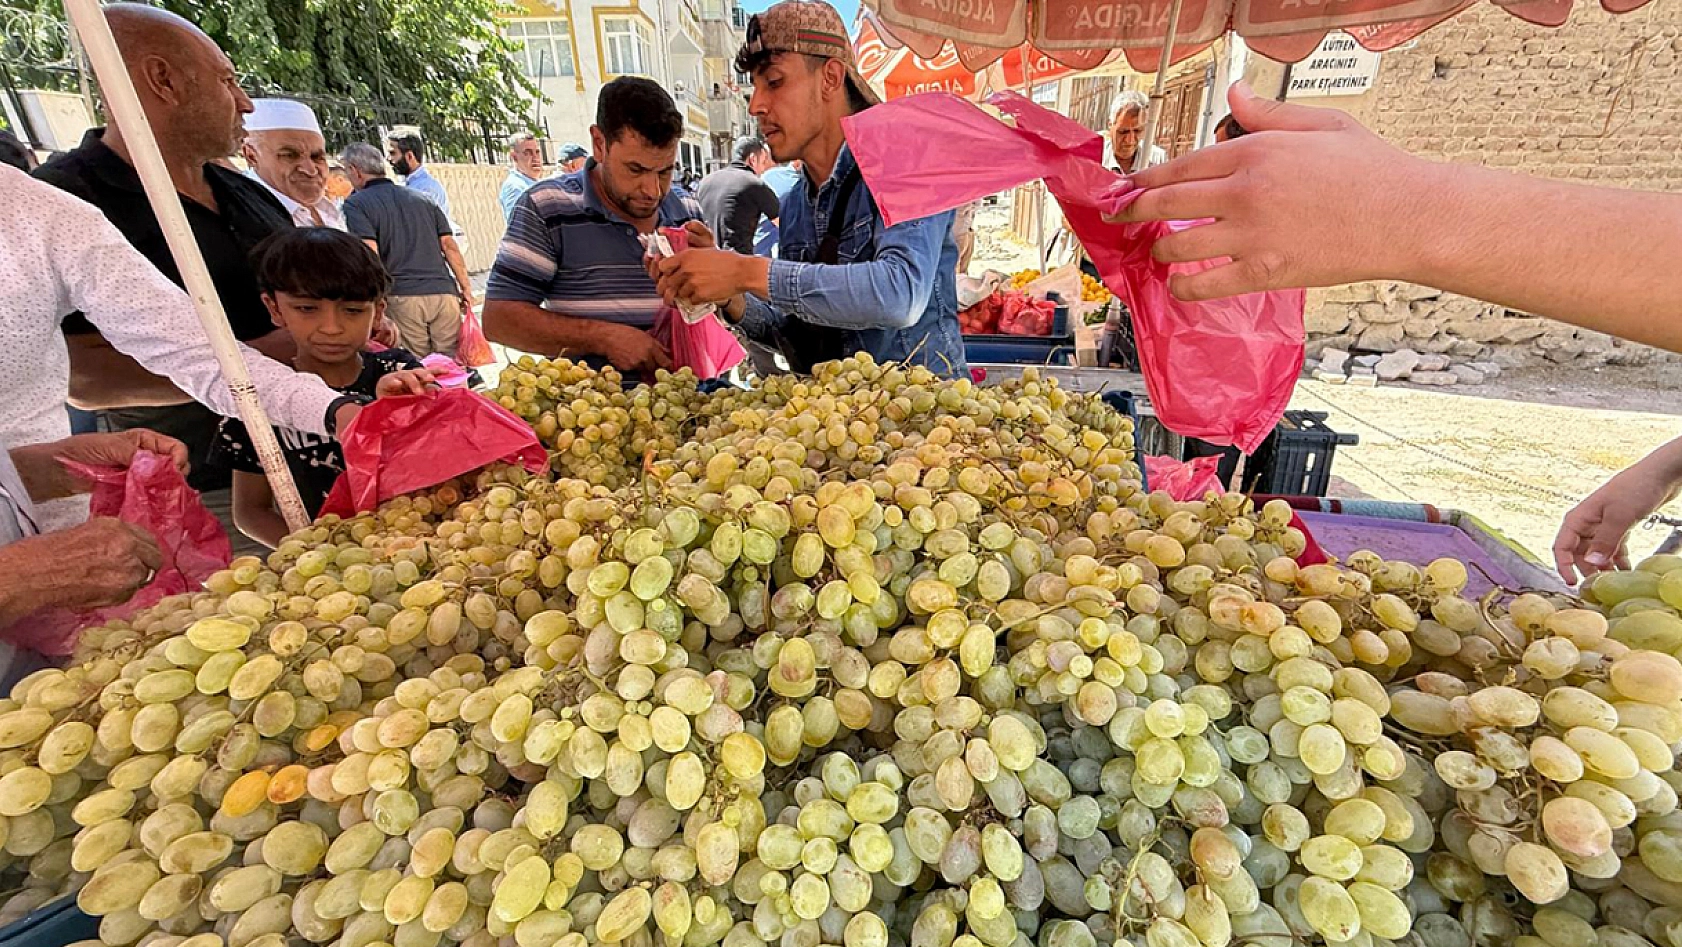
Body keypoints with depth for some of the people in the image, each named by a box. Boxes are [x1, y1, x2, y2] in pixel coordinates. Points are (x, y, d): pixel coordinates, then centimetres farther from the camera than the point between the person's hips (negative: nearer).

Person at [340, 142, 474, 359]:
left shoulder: (355, 204, 4)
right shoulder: (423, 199, 18)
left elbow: (369, 254, -9)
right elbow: (449, 246, 12)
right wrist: (466, 287, 14)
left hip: (402, 297, -4)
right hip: (444, 292, 4)